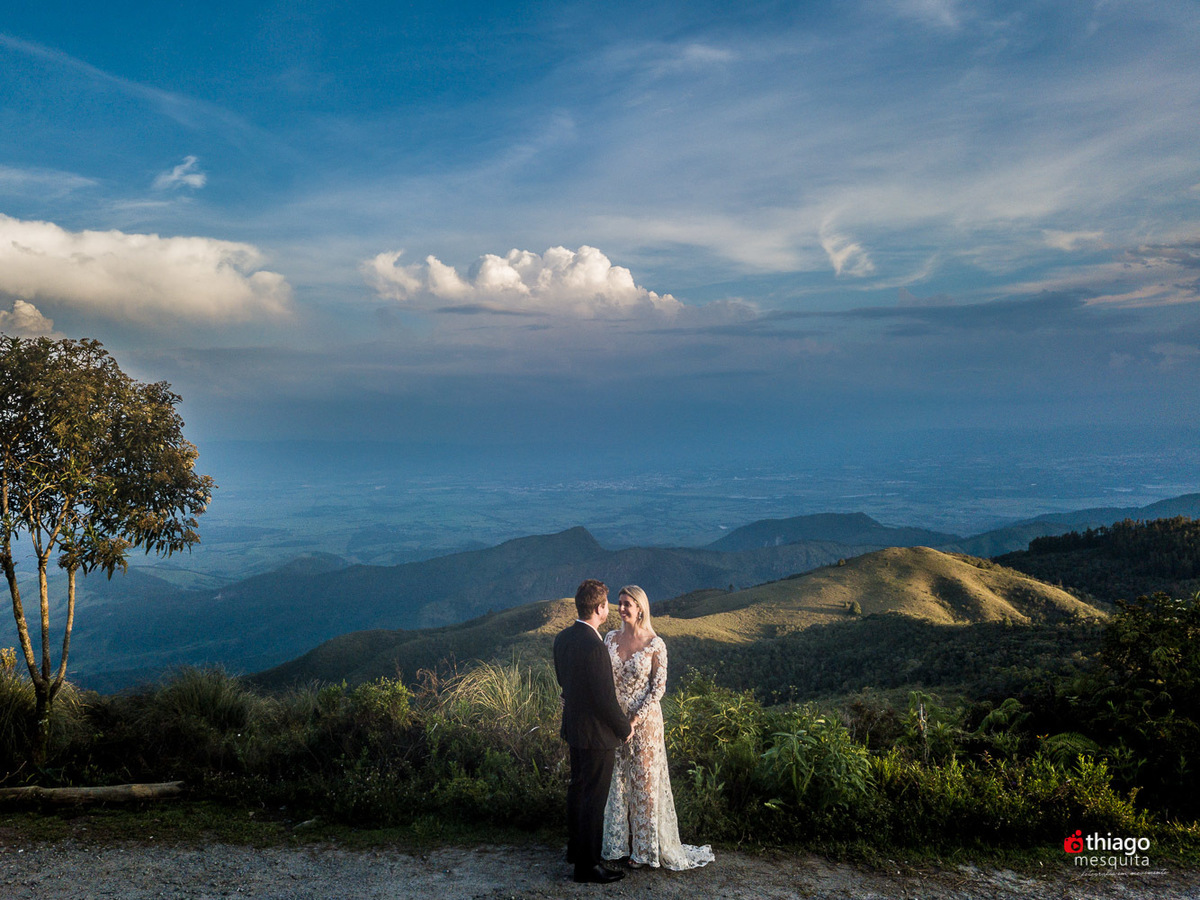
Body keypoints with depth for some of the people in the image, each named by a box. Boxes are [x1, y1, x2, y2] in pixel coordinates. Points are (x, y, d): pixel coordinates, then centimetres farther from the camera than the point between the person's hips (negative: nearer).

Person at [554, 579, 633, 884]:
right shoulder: (594, 647, -28)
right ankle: (587, 865, 15)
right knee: (594, 799, 4)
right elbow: (606, 699, -24)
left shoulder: (562, 638, -1)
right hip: (597, 733, -9)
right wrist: (625, 728, -8)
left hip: (573, 726, 9)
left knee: (577, 788, 23)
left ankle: (575, 848, 39)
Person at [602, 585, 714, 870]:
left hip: (644, 721, -4)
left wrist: (634, 721, -16)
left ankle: (645, 847, 19)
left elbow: (658, 688, -11)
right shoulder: (611, 638, 2)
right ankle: (619, 843, 26)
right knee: (617, 780, 12)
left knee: (644, 781, 5)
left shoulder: (655, 644, -11)